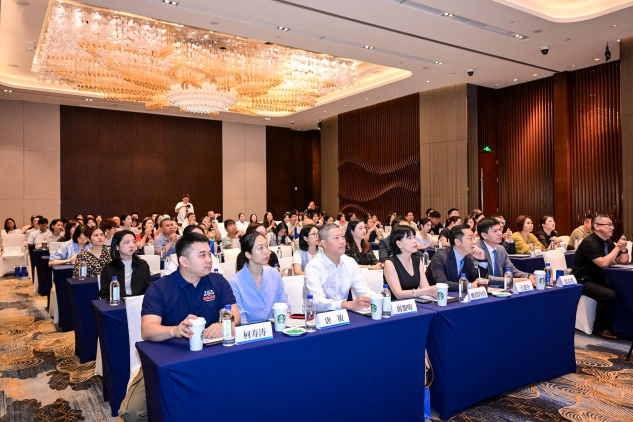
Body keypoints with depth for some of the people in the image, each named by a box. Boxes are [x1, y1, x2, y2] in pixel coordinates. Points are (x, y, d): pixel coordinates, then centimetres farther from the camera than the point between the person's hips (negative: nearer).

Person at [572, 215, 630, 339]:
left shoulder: (607, 242, 8)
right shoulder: (589, 242, -19)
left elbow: (623, 261, 13)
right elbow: (603, 263, -29)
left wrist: (623, 249, -7)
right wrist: (617, 247, -21)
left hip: (598, 279, 8)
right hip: (583, 281, -8)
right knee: (609, 295, -29)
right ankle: (600, 328, -10)